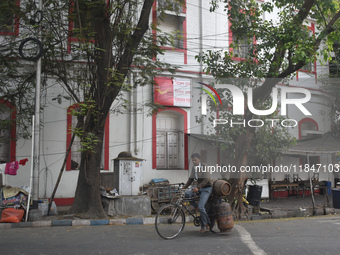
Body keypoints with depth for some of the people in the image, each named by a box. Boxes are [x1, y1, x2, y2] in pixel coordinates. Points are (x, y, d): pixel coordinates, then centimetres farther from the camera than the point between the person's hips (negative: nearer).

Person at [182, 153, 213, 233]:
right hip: (197, 187, 6)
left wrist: (198, 187, -35)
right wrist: (184, 186, -2)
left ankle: (206, 225, 0)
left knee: (201, 207, -17)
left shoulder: (204, 166, -14)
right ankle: (197, 207, -4)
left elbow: (206, 179, -23)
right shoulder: (194, 167, 7)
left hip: (206, 188, -6)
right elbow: (191, 179, 13)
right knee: (187, 193, -25)